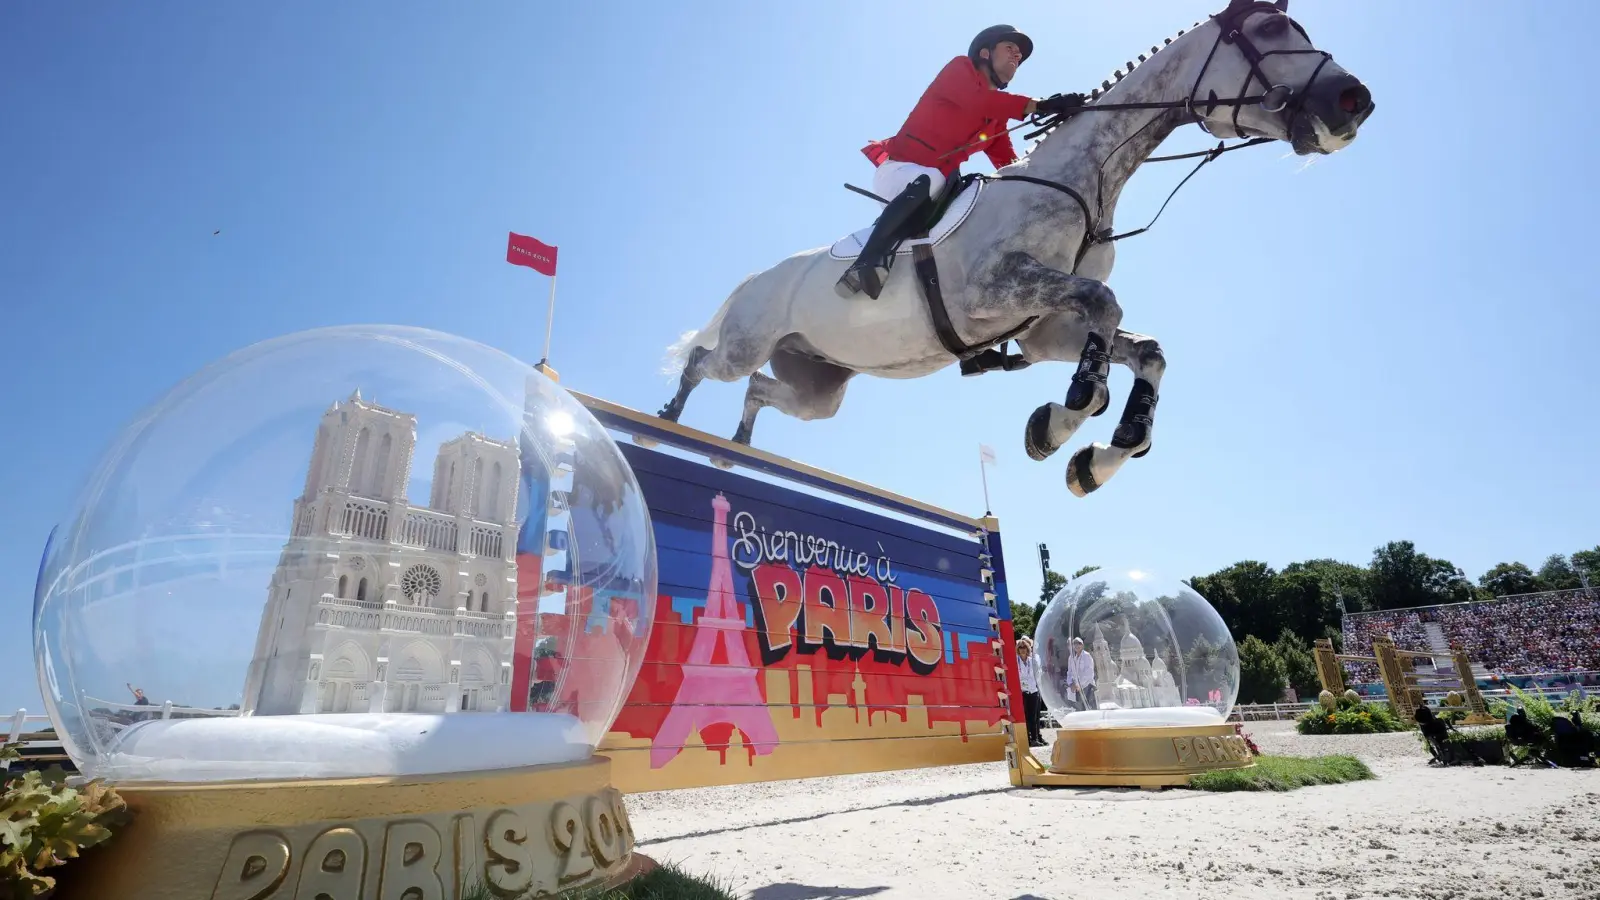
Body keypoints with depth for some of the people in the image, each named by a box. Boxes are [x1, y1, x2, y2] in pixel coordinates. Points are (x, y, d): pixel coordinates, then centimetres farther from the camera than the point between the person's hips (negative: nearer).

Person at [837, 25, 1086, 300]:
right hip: (898, 171, -8)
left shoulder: (997, 116, 16)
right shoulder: (959, 69, -2)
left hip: (941, 184, 9)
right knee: (930, 180, -37)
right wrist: (1040, 105, -29)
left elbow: (1009, 165, 11)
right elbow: (978, 101, -24)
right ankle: (868, 261, -39)